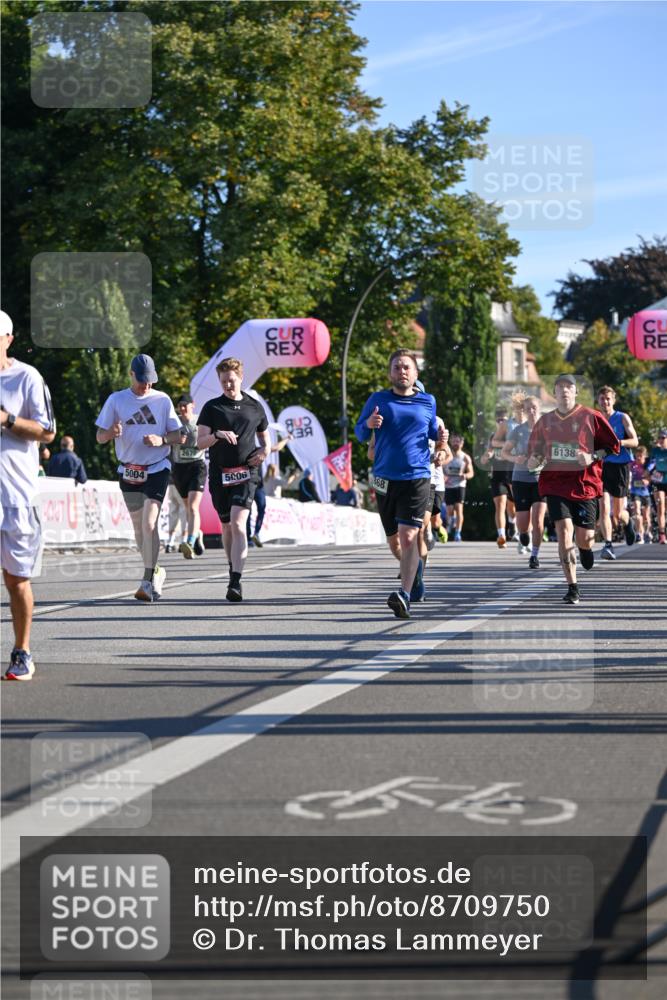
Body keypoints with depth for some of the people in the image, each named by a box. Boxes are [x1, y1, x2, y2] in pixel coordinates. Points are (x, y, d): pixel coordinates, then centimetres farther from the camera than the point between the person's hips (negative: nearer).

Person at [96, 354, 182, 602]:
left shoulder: (162, 400, 1)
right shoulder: (116, 400, 2)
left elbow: (178, 435, 5)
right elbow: (100, 437, 3)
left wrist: (161, 440, -16)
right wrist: (112, 432, -20)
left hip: (157, 469, -3)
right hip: (128, 471, 3)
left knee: (149, 523, -17)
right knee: (139, 527, 11)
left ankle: (148, 581, -16)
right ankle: (155, 572, 29)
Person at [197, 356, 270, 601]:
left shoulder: (255, 407, 9)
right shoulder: (212, 407, 5)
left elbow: (265, 437, 22)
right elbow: (200, 442, -2)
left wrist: (265, 450, 0)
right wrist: (218, 435, -22)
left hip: (246, 473, -2)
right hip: (219, 474, 2)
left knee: (238, 523, -18)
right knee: (227, 526, 12)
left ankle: (236, 582, -25)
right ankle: (234, 570, 33)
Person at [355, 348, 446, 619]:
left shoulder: (427, 401, 8)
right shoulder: (378, 399, 6)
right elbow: (359, 432, 6)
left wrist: (440, 439, -1)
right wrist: (369, 424, -16)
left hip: (417, 477, -2)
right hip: (385, 478, 2)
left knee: (408, 536, -17)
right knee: (393, 540, 11)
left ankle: (405, 594, -24)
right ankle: (411, 568, 41)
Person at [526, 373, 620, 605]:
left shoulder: (591, 417, -1)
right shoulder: (545, 421, 8)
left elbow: (613, 446, 1)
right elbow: (535, 450, 20)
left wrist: (592, 457, -15)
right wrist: (534, 460, -3)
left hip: (585, 484, -1)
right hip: (556, 484, 1)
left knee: (585, 537, -2)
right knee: (564, 530, -15)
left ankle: (585, 548, 40)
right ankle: (572, 588, -9)